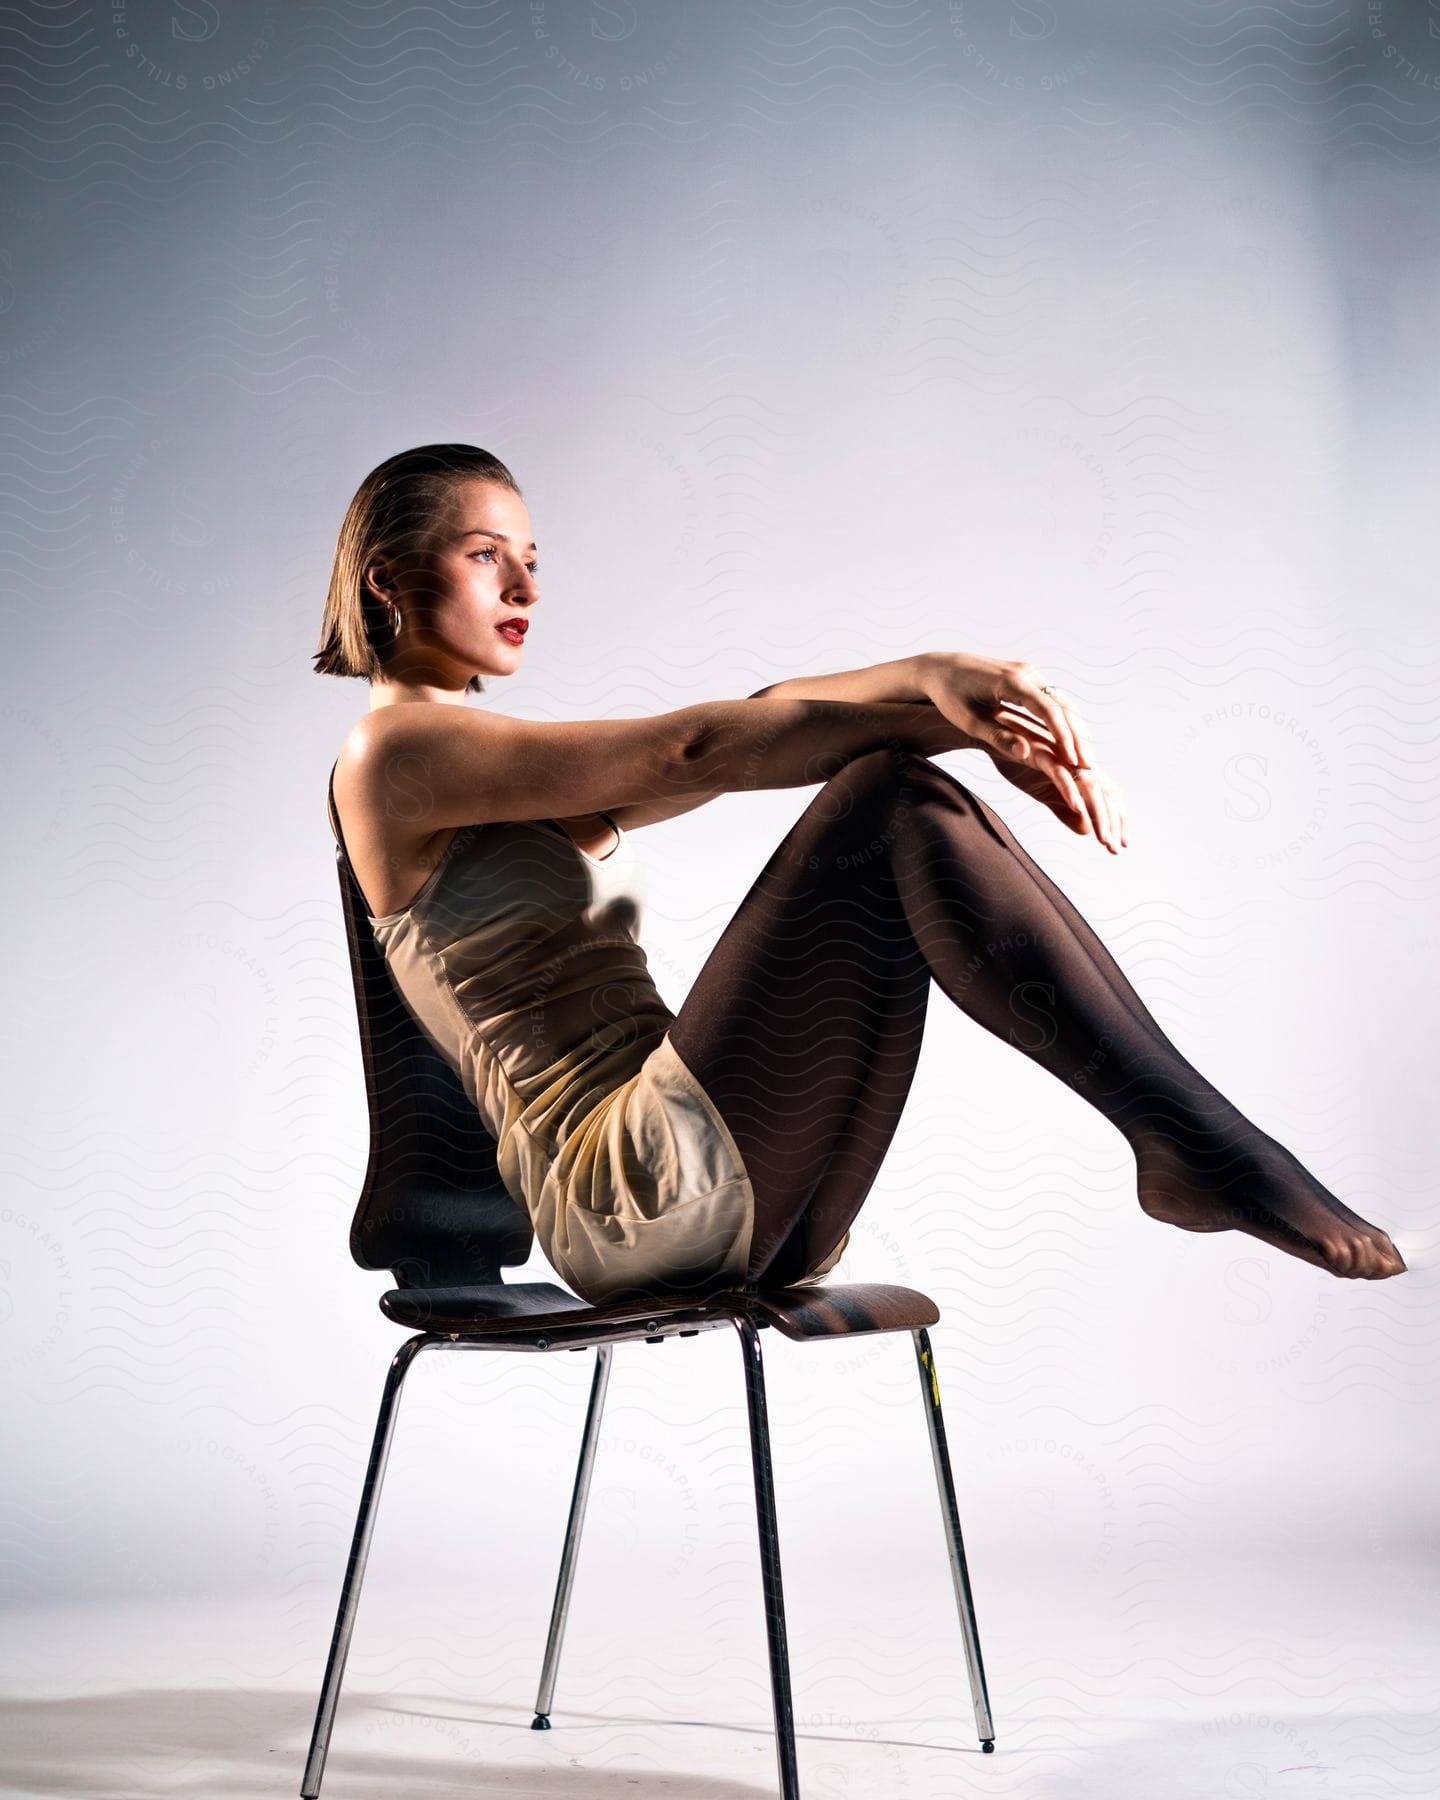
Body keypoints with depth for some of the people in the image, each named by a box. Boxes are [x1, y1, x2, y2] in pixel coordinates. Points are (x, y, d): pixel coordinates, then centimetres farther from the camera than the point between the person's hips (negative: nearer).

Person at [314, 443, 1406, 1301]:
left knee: (903, 796, -5)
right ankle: (1199, 1141, -18)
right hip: (632, 1198, -8)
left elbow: (766, 727, 10)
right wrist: (932, 682, -13)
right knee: (895, 799, -18)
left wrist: (975, 709, -4)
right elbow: (693, 751, -12)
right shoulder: (394, 751, -1)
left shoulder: (512, 768, 25)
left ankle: (1191, 1143, -13)